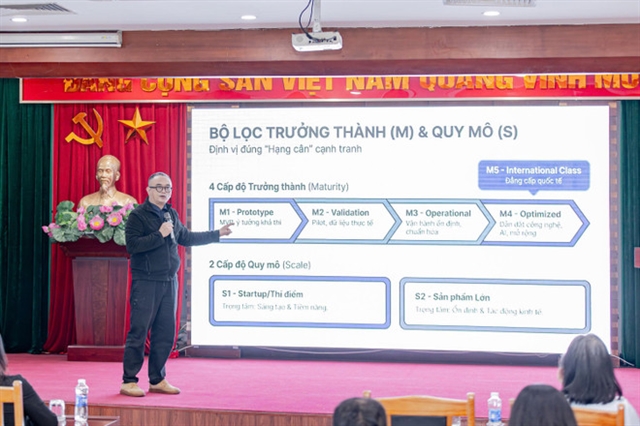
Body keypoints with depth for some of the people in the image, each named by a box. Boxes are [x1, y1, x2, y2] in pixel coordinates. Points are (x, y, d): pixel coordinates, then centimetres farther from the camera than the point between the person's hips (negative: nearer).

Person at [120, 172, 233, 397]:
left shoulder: (171, 215, 15)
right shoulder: (138, 215, -8)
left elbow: (186, 237, 29)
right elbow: (132, 245, -19)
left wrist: (217, 234, 31)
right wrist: (159, 235, -20)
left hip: (169, 282, 7)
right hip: (146, 283, -7)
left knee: (166, 333, 9)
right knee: (138, 332, -6)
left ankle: (157, 380, 18)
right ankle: (129, 381, 1)